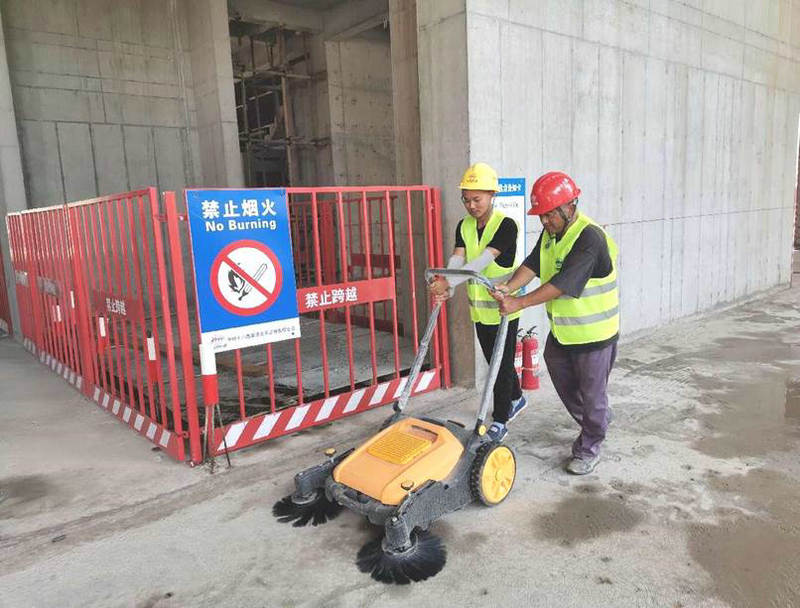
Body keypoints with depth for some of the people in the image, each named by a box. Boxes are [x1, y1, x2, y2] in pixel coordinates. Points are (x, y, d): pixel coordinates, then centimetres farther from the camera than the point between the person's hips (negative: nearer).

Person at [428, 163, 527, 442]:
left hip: (503, 309, -6)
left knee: (502, 365, 4)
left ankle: (499, 422, 15)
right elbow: (457, 259, -9)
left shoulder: (506, 225, -16)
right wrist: (446, 289, -29)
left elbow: (483, 260, -27)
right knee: (496, 362, 20)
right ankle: (516, 399, 43)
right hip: (479, 309, 7)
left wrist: (449, 283, -37)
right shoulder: (464, 226, 4)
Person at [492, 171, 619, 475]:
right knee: (564, 383, 21)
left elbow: (563, 283, -32)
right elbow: (532, 264, -7)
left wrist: (520, 302, -36)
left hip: (592, 333, -8)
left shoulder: (589, 238, -25)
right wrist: (509, 287, -26)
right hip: (560, 330, 8)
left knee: (592, 392, 7)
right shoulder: (551, 232, 3)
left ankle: (589, 449, 25)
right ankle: (595, 421, 45)